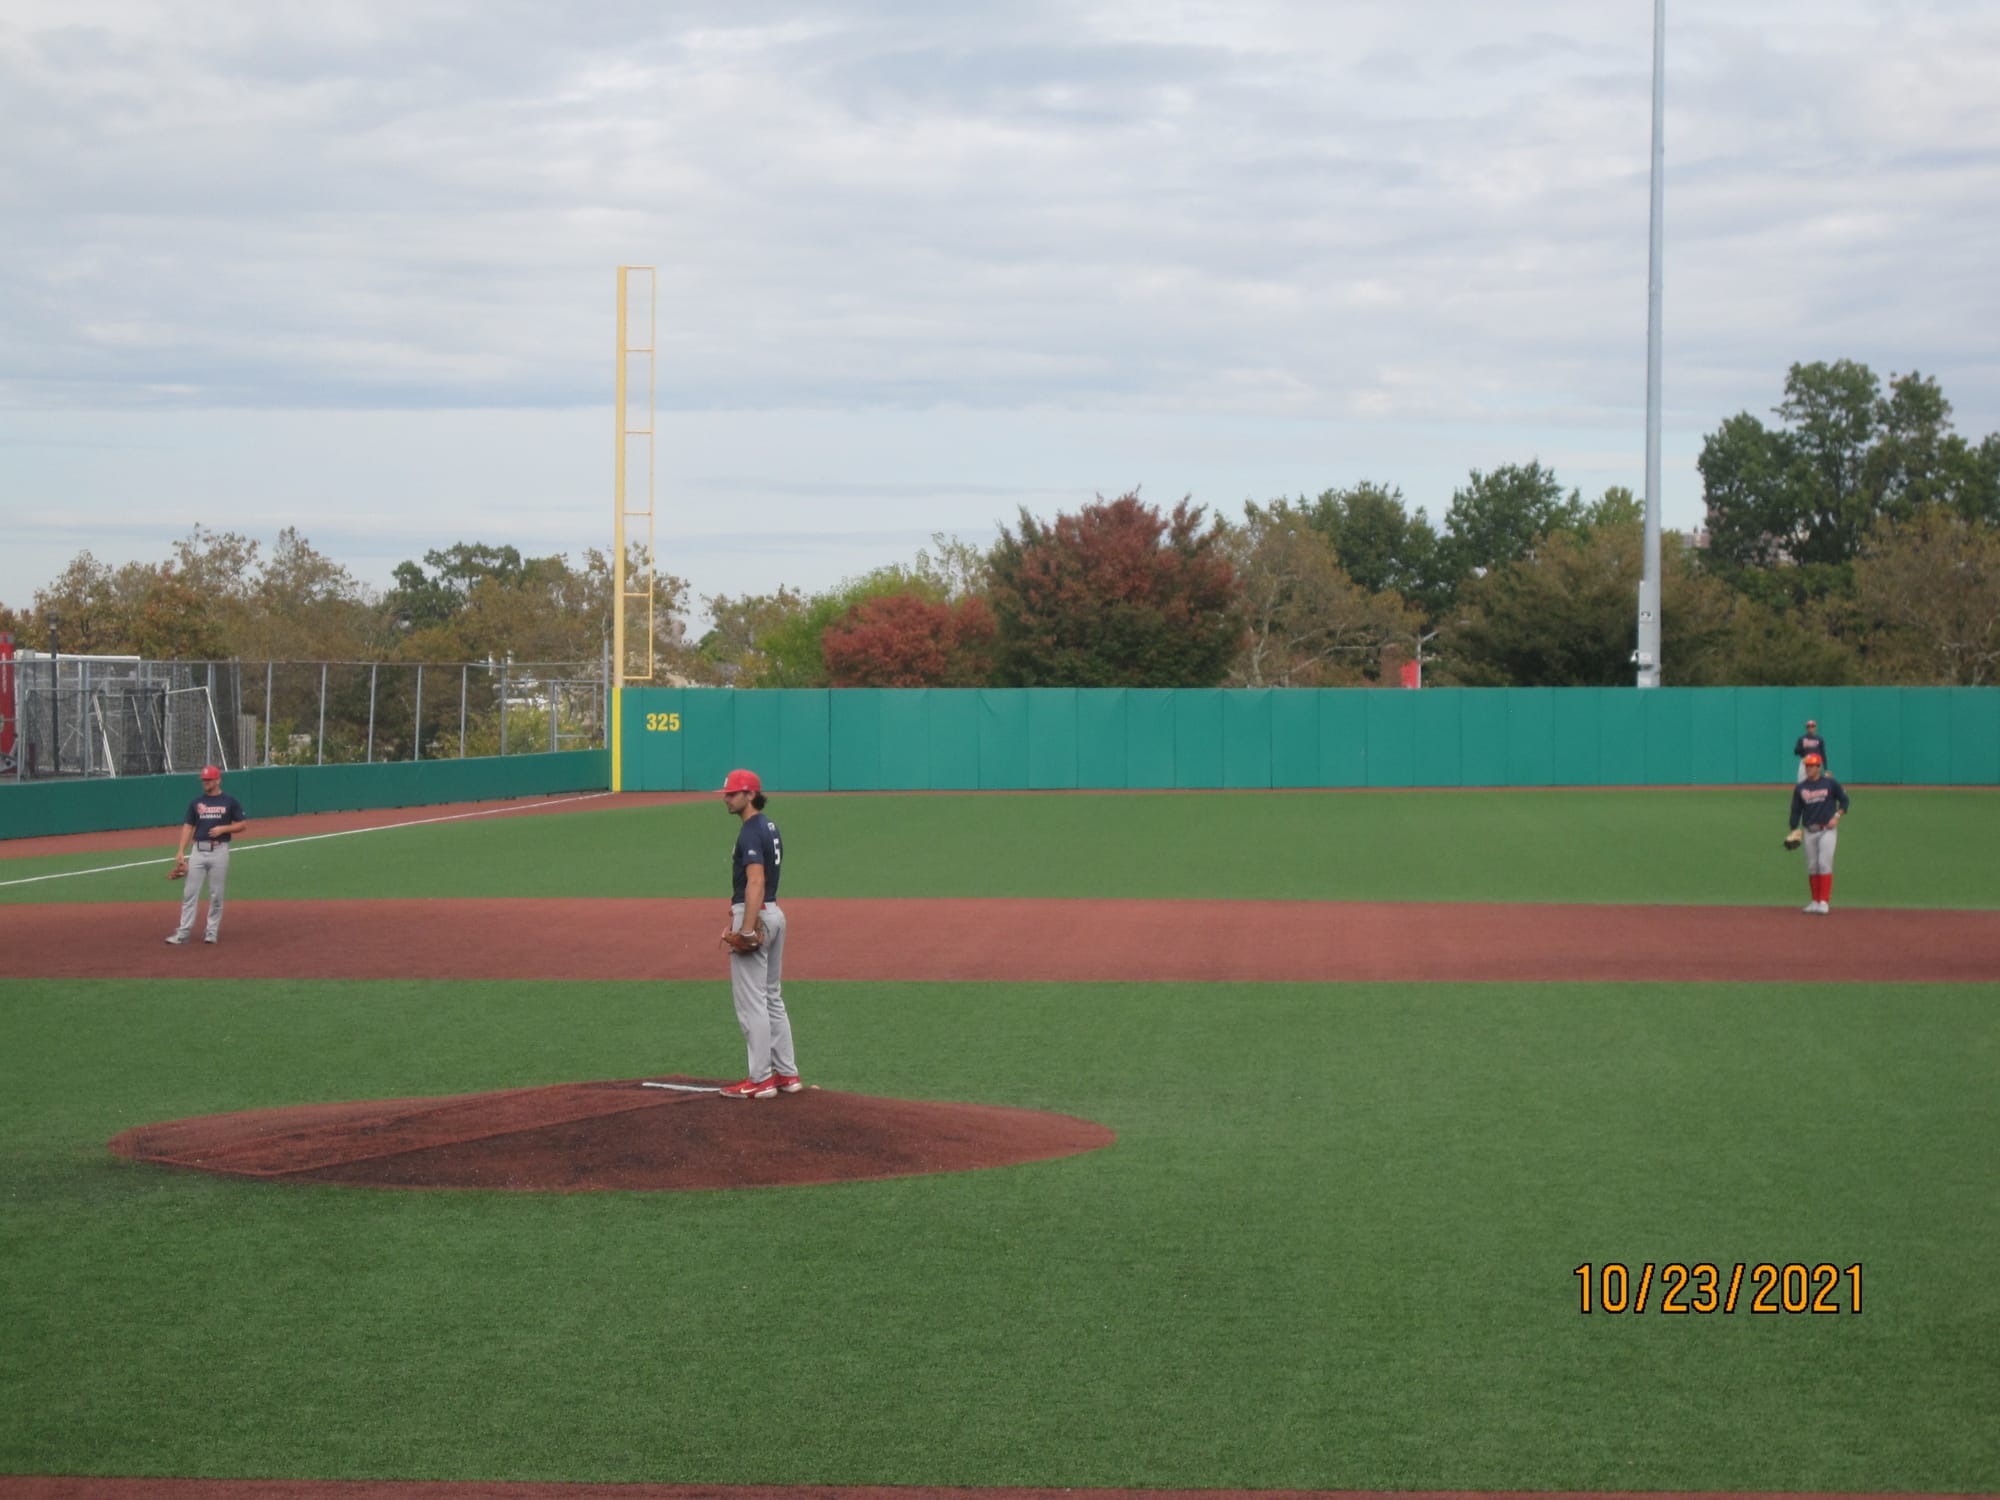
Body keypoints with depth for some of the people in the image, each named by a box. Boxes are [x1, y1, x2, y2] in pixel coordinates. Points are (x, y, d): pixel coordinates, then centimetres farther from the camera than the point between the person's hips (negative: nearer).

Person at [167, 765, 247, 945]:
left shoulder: (230, 802, 2)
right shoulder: (196, 802, 10)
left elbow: (243, 824, 3)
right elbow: (188, 826, 8)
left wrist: (223, 828, -14)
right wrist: (181, 852, -2)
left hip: (219, 851, -2)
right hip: (198, 850, 3)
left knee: (216, 894, 3)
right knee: (190, 893, -2)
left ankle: (212, 932, 12)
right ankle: (183, 932, -1)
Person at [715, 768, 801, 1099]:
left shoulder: (751, 832, -16)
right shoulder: (769, 828, 15)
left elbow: (755, 882, -25)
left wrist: (747, 930, -29)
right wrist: (735, 922, 22)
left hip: (756, 916, -10)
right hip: (774, 913, 10)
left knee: (751, 1002, -6)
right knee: (772, 999, 15)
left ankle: (760, 1080, -4)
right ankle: (787, 1074, 18)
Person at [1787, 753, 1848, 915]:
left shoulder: (1830, 783, -1)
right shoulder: (1800, 788, 8)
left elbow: (1844, 800, 5)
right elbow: (1796, 810, 9)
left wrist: (1837, 816, -10)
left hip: (1827, 830, -4)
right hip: (1809, 832, 4)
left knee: (1824, 864, -12)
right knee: (1812, 867, 6)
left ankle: (1825, 902, -13)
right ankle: (1815, 901, 16)